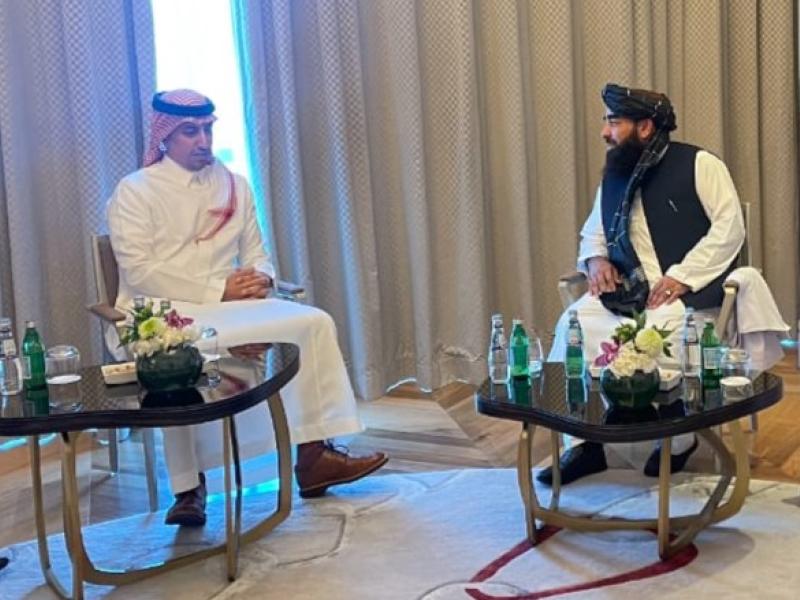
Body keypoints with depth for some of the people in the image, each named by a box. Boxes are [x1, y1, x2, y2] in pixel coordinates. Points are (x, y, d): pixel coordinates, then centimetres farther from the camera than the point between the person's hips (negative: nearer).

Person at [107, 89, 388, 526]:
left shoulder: (234, 186, 16)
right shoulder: (135, 191, -2)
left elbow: (256, 255, 16)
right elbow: (139, 271, -13)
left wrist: (259, 279, -10)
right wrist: (218, 290, -18)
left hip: (228, 305, 5)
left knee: (313, 322, -14)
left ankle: (314, 455, -11)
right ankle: (189, 488, -23)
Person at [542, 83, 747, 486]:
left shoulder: (698, 165, -4)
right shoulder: (613, 176, 16)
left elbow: (730, 228, -10)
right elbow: (592, 232, 26)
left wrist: (682, 276, -19)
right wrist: (595, 259, 1)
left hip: (687, 292, -5)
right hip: (628, 292, 6)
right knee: (573, 325, -21)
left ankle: (679, 439, -9)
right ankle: (583, 442, -15)